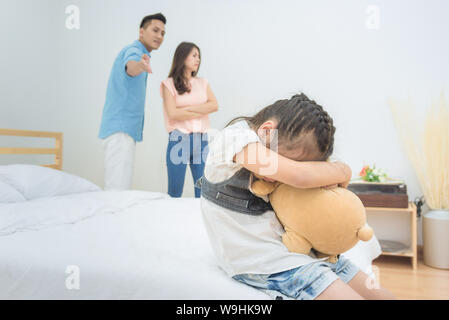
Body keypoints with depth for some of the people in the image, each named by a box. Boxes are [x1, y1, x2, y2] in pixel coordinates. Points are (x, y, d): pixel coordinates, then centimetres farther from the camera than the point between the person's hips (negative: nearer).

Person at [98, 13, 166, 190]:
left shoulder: (139, 53, 23)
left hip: (126, 129, 10)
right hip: (121, 129, -10)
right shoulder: (133, 49, -7)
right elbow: (130, 65, -32)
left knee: (120, 187, 8)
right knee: (118, 189, -15)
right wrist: (140, 65, -53)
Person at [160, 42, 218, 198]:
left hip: (202, 139, 4)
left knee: (203, 192, 4)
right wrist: (202, 112, -1)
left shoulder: (203, 83, 17)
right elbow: (173, 114, -8)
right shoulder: (169, 84, 4)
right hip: (179, 138, -4)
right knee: (174, 193, 3)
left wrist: (187, 109, -7)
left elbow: (214, 105, 1)